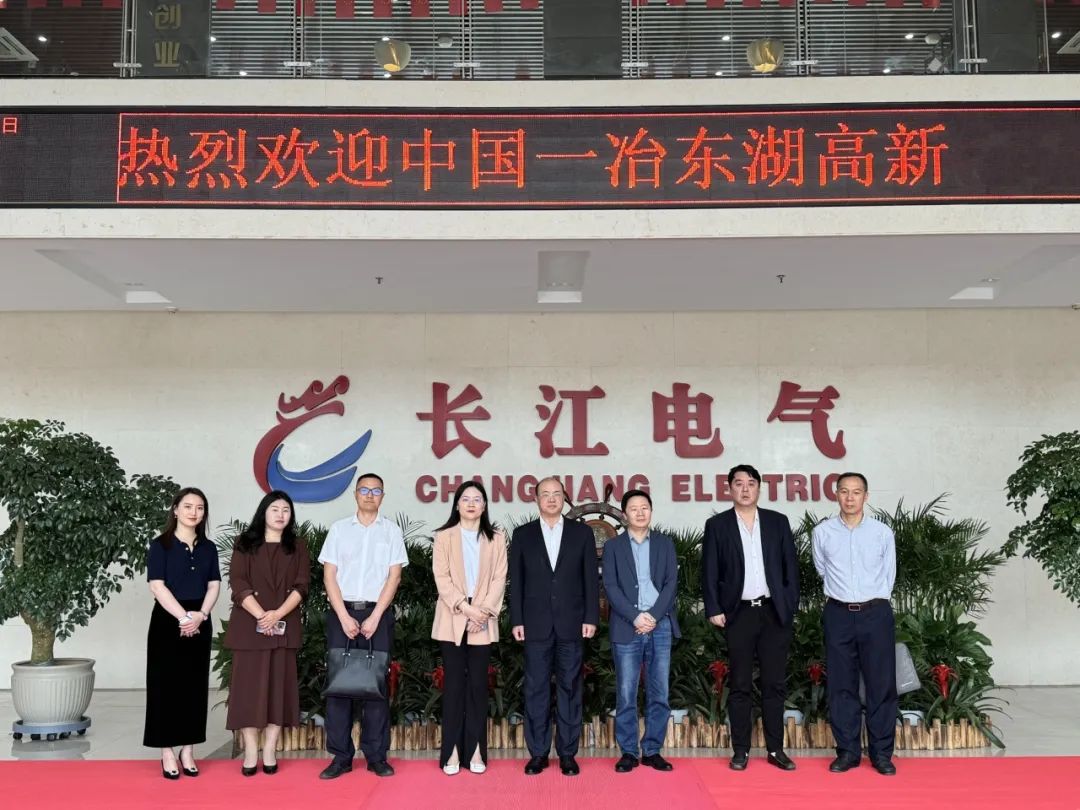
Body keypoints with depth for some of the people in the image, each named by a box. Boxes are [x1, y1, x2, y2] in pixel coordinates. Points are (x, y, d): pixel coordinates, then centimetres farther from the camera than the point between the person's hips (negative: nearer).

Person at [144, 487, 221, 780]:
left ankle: (188, 751, 14)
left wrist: (200, 615, -12)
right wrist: (183, 616, -17)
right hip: (168, 622, -4)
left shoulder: (208, 548, 9)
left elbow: (214, 585, 4)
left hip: (199, 624, 4)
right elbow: (157, 586, -11)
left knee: (194, 686, 6)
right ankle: (167, 754, 6)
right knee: (166, 686, -1)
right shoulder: (160, 545, -3)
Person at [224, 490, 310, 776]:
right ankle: (250, 751, 1)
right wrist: (261, 615, -16)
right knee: (248, 684, -3)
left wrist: (278, 614, -15)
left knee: (278, 684, 0)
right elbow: (238, 583, -4)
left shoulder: (297, 546, 10)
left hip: (284, 626, 1)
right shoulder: (245, 543, 6)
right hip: (248, 626, -1)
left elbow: (301, 586, 1)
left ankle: (270, 750, 5)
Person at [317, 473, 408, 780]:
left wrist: (374, 617, -9)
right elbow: (329, 574, 3)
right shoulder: (339, 528, 8)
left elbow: (394, 576, 0)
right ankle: (340, 756, 6)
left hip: (378, 613, 0)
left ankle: (376, 755, 6)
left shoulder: (391, 531, 6)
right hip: (342, 612, 1)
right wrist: (344, 617, -7)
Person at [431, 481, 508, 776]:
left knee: (478, 684, 3)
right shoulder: (444, 537, 5)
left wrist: (484, 610, -11)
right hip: (452, 621, -1)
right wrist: (464, 607, -14)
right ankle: (452, 751, 5)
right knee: (454, 683, 1)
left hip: (483, 622, 1)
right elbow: (441, 578, -3)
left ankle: (475, 750, 8)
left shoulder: (496, 538, 9)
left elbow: (499, 578, 2)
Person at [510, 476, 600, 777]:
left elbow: (591, 578, 4)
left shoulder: (582, 532, 5)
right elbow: (516, 581, 4)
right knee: (536, 688, 4)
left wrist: (591, 617, -3)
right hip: (536, 624, 0)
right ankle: (538, 753, 12)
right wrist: (516, 620, -1)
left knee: (570, 687, 4)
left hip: (571, 623, 0)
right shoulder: (522, 534, 6)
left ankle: (567, 752, 12)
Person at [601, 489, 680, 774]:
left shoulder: (665, 543, 11)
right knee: (626, 694, 0)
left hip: (660, 627, 2)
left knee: (659, 694, 4)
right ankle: (628, 752, 8)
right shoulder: (613, 546, 7)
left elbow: (670, 583, 3)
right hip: (626, 628, -1)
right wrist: (635, 617, -13)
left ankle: (652, 750, 13)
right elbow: (611, 587, -2)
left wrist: (653, 616, -10)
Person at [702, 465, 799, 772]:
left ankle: (776, 749, 14)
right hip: (738, 614, -1)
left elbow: (790, 566, 7)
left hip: (774, 612, 2)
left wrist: (790, 605, 1)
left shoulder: (778, 522, 7)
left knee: (775, 683, 5)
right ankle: (740, 750, 10)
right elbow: (709, 572, 1)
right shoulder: (717, 525, 3)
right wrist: (714, 609, -5)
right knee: (739, 685, 3)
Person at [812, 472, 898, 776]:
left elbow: (889, 575, 10)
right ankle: (848, 751, 15)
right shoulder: (822, 532, 0)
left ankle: (882, 753, 12)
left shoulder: (883, 532, -1)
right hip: (839, 614, 1)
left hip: (876, 614, 0)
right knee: (841, 684, 5)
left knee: (882, 683, 2)